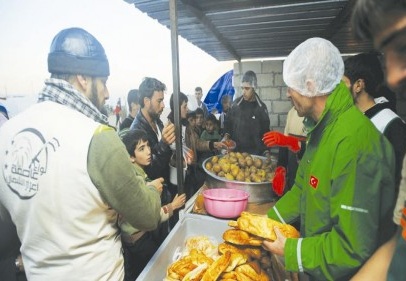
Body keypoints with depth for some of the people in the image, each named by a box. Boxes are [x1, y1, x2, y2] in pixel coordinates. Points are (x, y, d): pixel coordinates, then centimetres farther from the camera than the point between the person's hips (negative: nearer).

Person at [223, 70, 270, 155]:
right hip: (236, 151, 1)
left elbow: (265, 131, 2)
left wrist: (266, 153, -2)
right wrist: (226, 136, -9)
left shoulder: (261, 107, -3)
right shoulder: (235, 104, 0)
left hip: (255, 152, -1)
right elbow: (228, 123, 9)